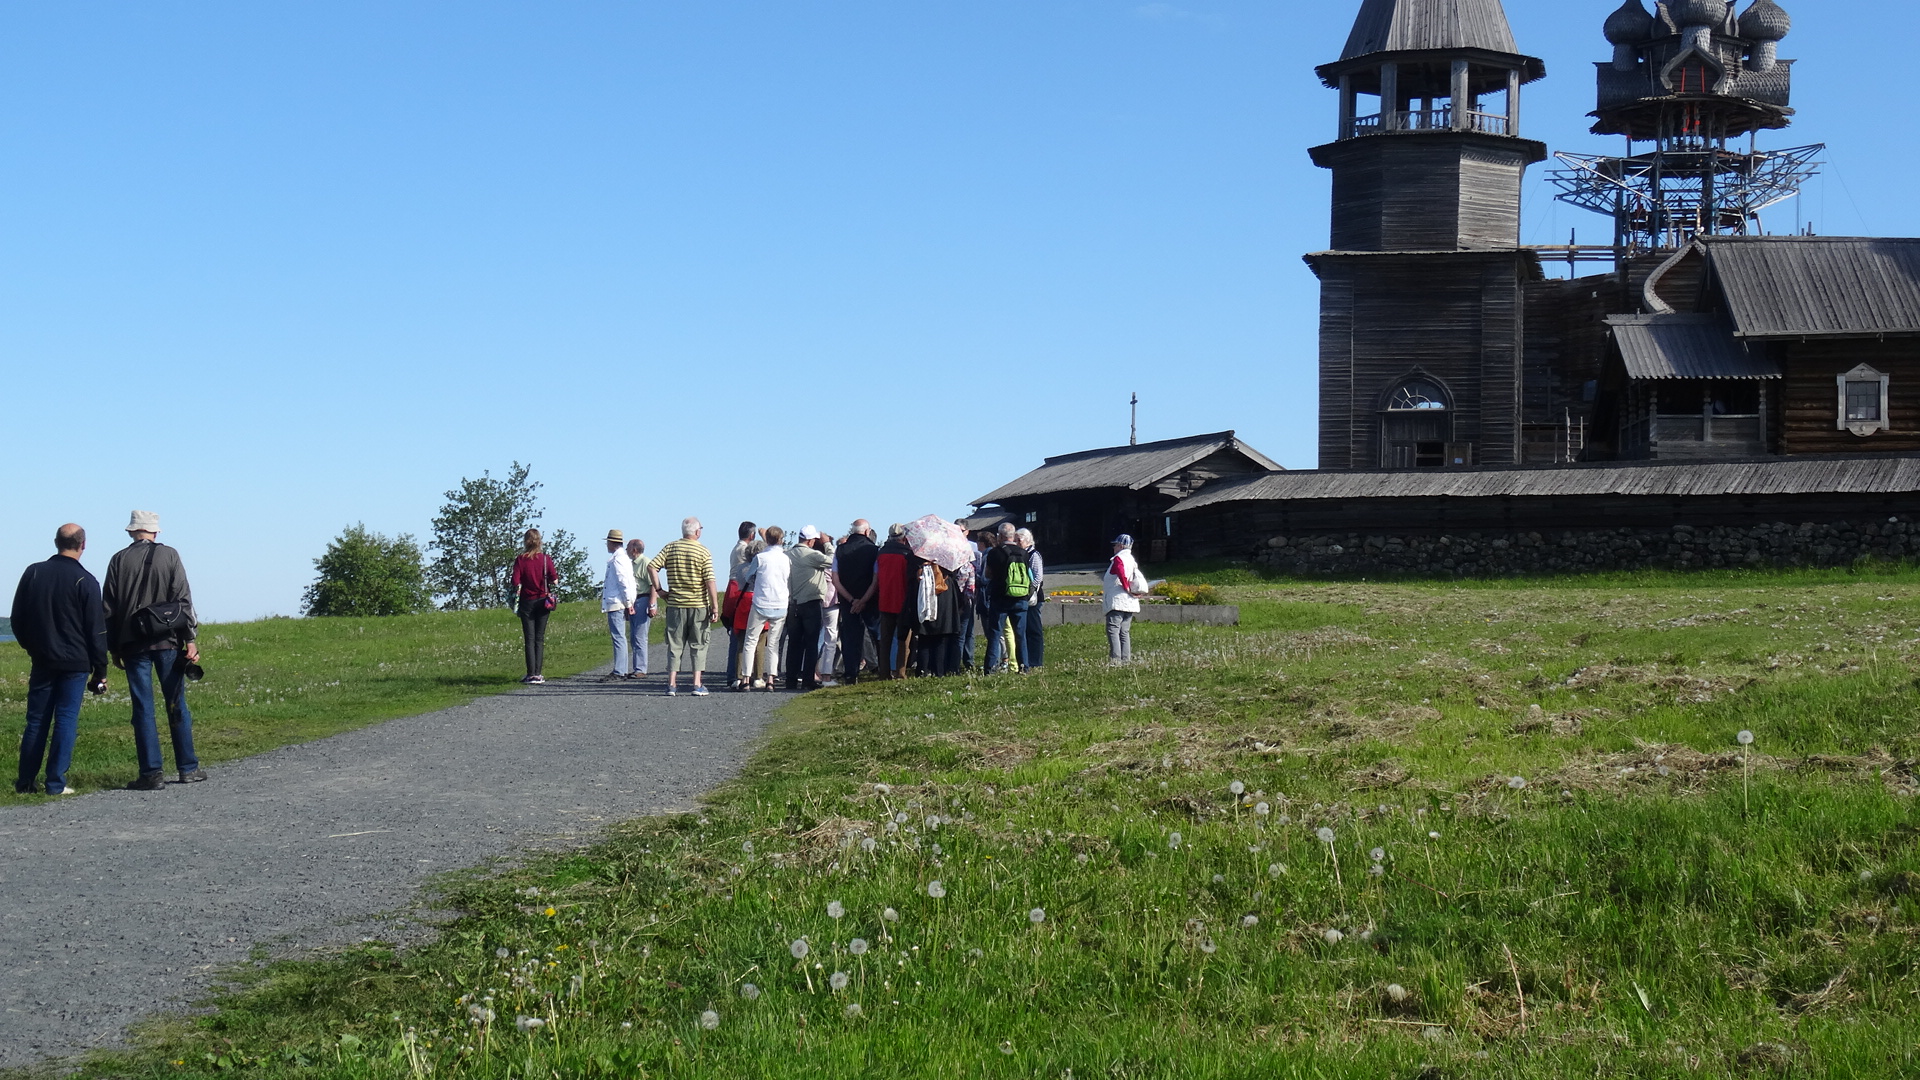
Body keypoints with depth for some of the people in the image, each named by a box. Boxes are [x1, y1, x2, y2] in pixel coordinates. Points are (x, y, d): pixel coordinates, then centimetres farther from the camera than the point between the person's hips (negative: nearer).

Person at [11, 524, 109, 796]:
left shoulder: (33, 573, 3)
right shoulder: (85, 581, -9)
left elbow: (17, 619, 10)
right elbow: (96, 631, -7)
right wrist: (100, 670, -1)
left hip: (42, 661, 4)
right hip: (75, 662, -3)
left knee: (36, 722, 10)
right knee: (66, 721, 0)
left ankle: (25, 782, 12)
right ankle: (56, 783, -3)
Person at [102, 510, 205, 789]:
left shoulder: (119, 560, 3)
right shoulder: (169, 555, -1)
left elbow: (109, 608, 5)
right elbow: (183, 599, -5)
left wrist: (113, 647, 12)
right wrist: (190, 639, -3)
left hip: (133, 643, 1)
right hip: (167, 641, 0)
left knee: (143, 709, 2)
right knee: (177, 706, 8)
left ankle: (152, 773, -2)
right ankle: (188, 769, 12)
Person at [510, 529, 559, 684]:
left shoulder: (520, 559, -6)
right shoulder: (546, 559, -4)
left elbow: (516, 583, -11)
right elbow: (555, 581, -7)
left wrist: (515, 601, 6)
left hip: (526, 602, -1)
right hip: (543, 601, 1)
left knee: (529, 639, 2)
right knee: (540, 639, 8)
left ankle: (531, 674, -4)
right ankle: (538, 674, 4)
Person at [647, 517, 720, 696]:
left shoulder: (670, 548, 2)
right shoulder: (703, 551, -6)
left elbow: (652, 566, -8)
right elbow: (710, 581, -10)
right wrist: (715, 607, -8)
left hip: (675, 604, 2)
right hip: (699, 605, -2)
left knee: (675, 645, 8)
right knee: (698, 645, 6)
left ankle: (672, 684, 4)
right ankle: (697, 685, 1)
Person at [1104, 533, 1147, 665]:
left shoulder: (1118, 559, -7)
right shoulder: (1132, 560, 20)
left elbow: (1121, 573, -24)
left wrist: (1127, 589, -15)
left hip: (1117, 602, -9)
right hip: (1130, 604, 9)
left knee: (1113, 629, -13)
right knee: (1124, 632, 11)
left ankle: (1115, 658, -22)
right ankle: (1126, 658, 7)